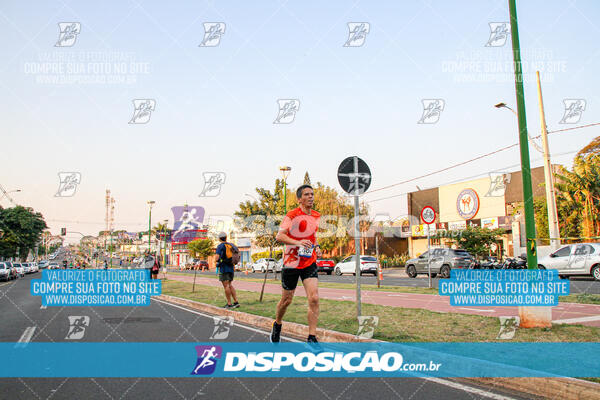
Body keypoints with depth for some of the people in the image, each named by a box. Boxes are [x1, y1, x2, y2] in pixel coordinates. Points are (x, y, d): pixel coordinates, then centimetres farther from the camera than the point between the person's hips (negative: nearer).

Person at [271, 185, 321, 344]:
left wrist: (316, 247, 8)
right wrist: (298, 243, -33)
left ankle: (312, 338, -4)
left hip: (310, 262, 4)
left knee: (314, 298, -12)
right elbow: (279, 236, -19)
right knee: (287, 300, 9)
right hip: (291, 263, -4)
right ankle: (277, 325, 38)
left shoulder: (316, 216, 9)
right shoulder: (292, 215, -11)